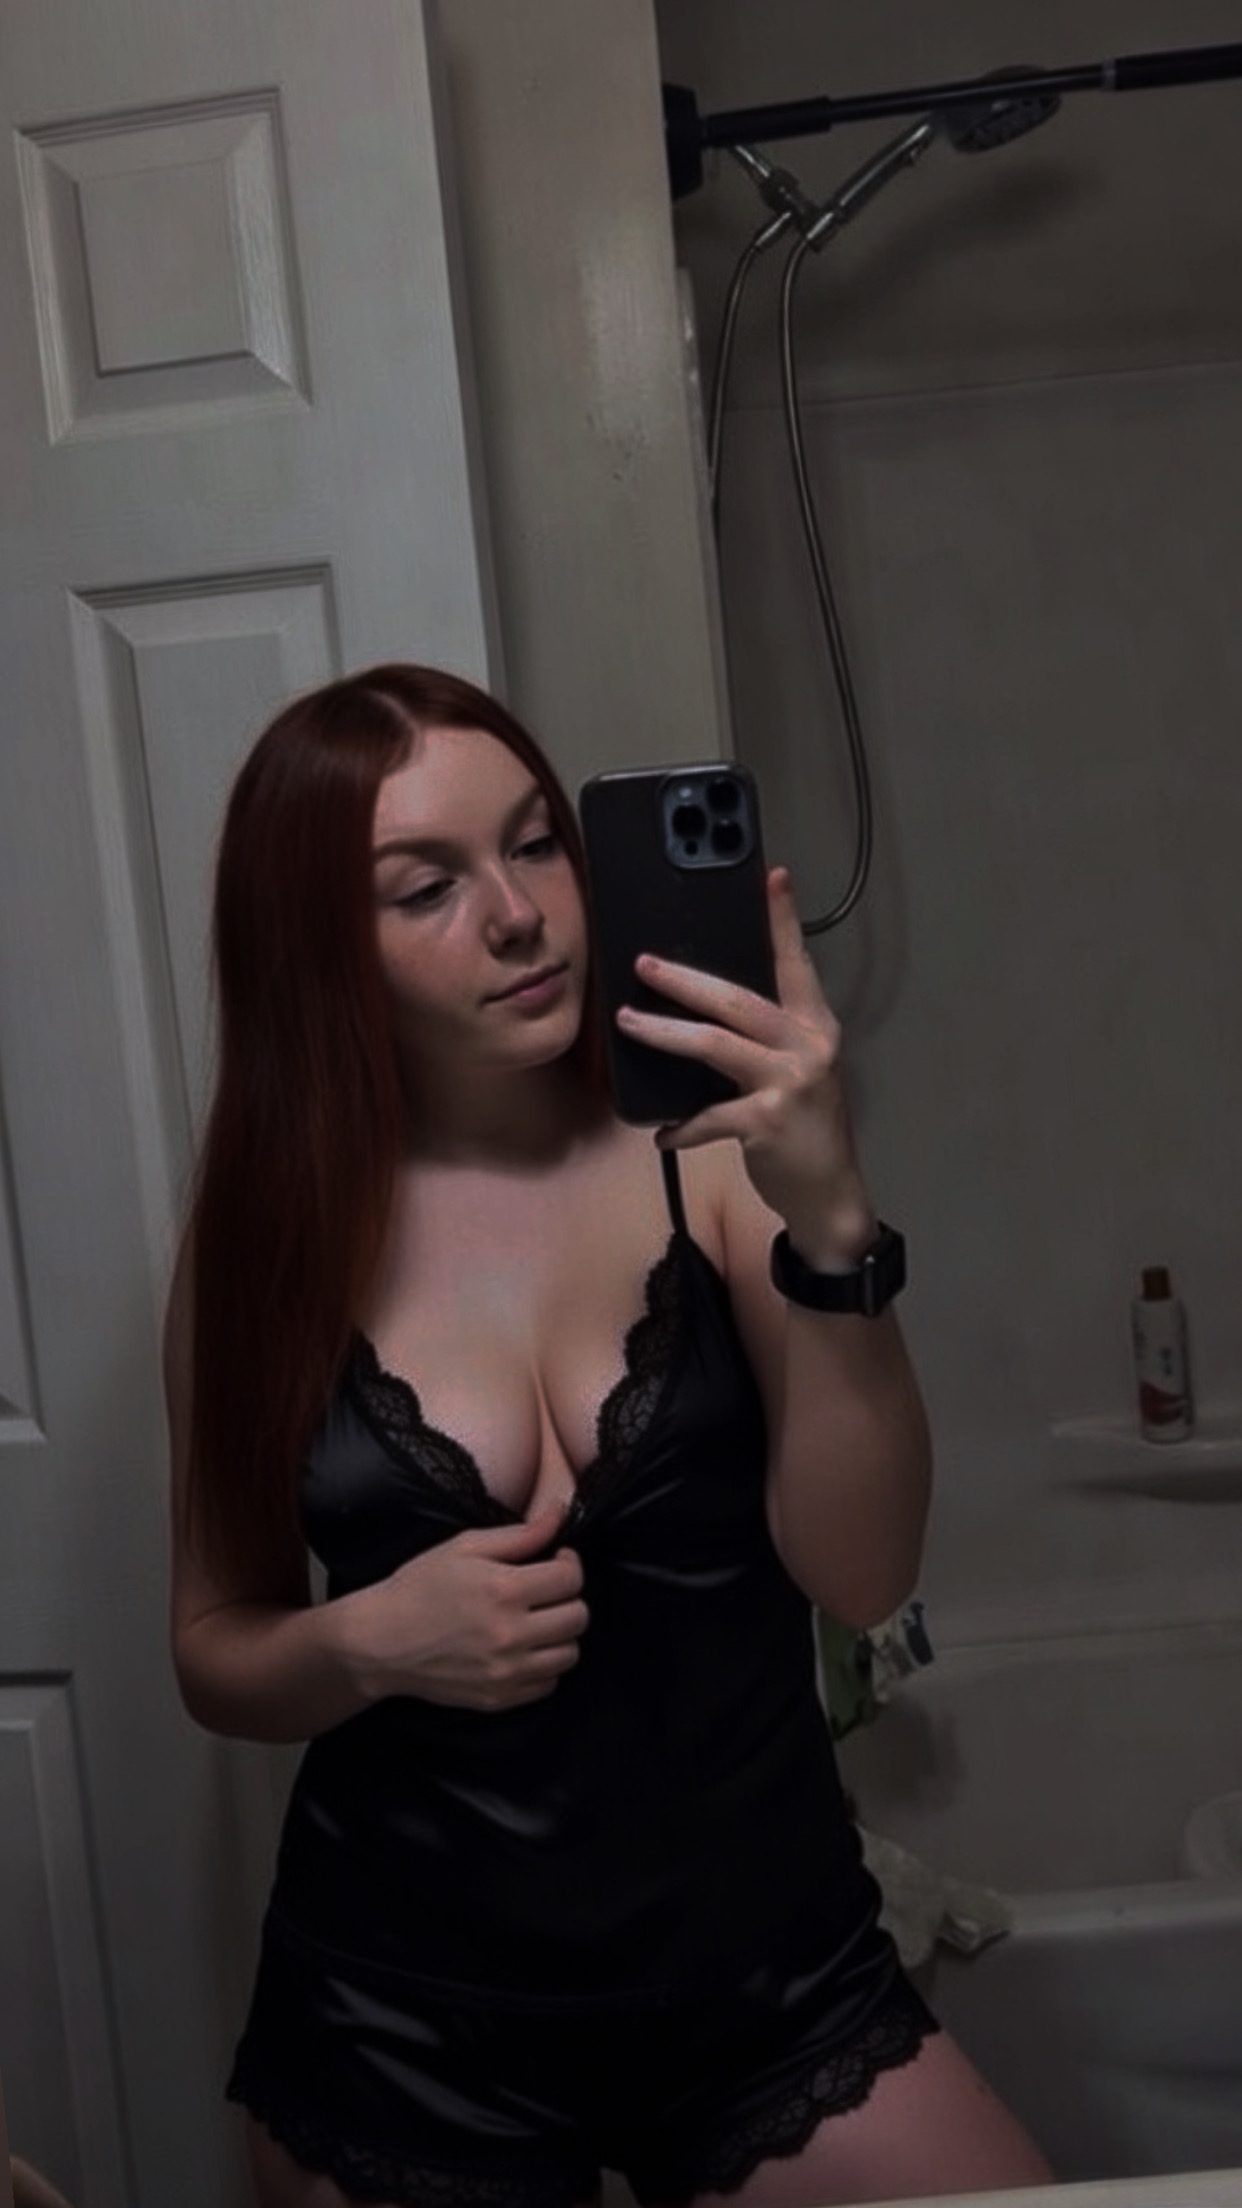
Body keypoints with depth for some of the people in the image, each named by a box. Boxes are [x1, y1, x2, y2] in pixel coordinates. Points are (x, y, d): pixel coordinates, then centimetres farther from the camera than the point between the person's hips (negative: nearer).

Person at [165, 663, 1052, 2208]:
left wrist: (831, 1224, -31)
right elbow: (214, 1653, 3)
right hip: (398, 2022, 1)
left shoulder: (715, 1153, -10)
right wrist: (366, 1642, -17)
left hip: (767, 1979, 0)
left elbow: (862, 1575, -17)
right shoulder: (271, 1232, -6)